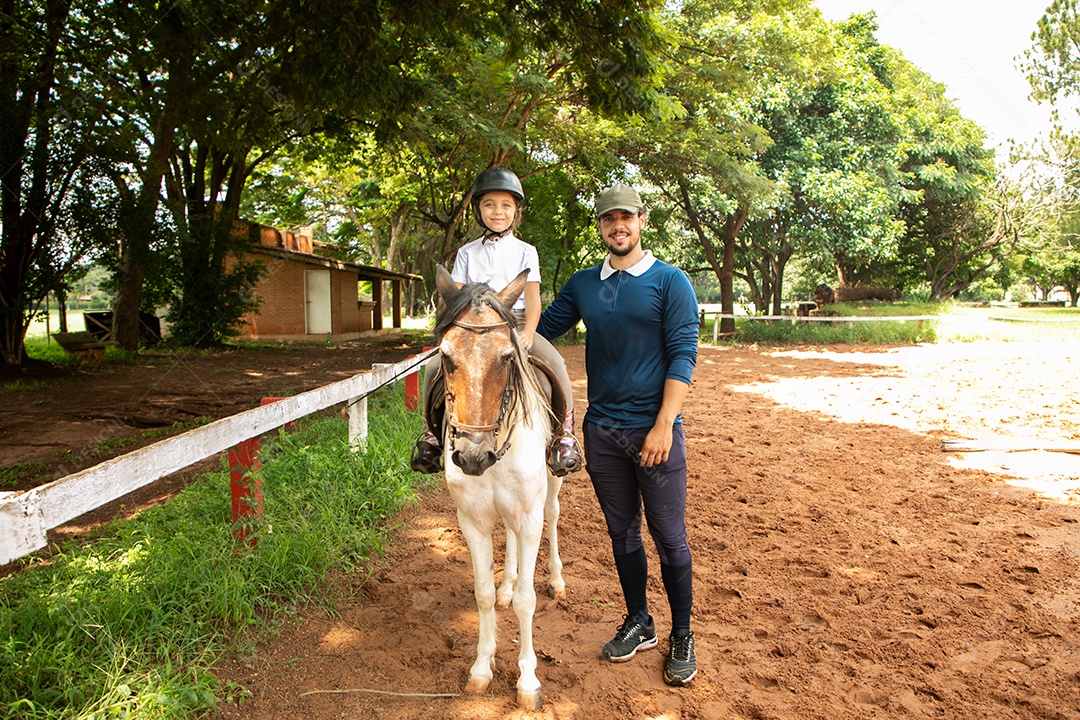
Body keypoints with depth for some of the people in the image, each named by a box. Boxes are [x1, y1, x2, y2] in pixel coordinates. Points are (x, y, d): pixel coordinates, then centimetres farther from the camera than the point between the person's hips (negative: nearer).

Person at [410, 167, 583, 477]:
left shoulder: (525, 251, 10)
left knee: (555, 363, -27)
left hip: (516, 321, -1)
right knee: (434, 366, -19)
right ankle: (432, 432, 1)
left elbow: (533, 297, 0)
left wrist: (528, 332, -17)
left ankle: (564, 434, -14)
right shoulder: (467, 252, 13)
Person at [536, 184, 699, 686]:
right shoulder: (583, 285, 8)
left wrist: (663, 426, -17)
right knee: (622, 533, 15)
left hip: (654, 430, -4)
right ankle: (638, 625, 32)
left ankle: (682, 636, 23)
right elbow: (541, 330, 13)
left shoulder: (670, 282, -4)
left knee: (669, 538, 5)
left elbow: (683, 356, -10)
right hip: (601, 431, 4)